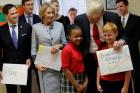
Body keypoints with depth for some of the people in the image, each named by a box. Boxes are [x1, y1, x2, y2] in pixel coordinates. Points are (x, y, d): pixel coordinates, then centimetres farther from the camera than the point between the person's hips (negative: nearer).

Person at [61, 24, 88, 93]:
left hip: (81, 79, 6)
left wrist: (86, 81, -2)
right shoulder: (67, 50, -16)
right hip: (70, 80, -6)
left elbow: (84, 65, 8)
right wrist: (77, 85, -15)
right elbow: (65, 69, -17)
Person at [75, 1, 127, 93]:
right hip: (90, 58, 0)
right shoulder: (80, 19, -9)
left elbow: (123, 35, -2)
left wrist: (121, 41, -25)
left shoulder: (113, 17, -11)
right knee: (92, 85, 7)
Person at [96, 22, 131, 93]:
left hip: (119, 83, -3)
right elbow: (99, 67, 8)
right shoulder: (102, 49, 1)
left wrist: (126, 86, -9)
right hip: (105, 83, 3)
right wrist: (98, 83, 6)